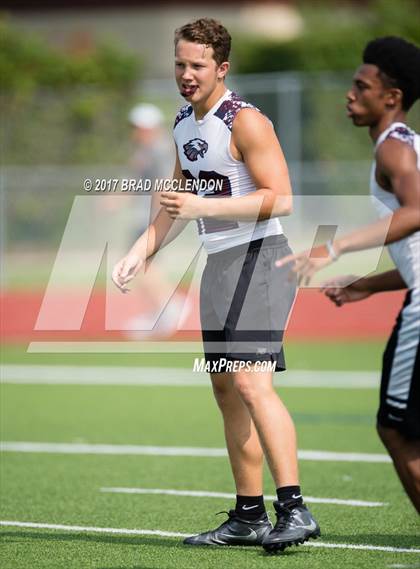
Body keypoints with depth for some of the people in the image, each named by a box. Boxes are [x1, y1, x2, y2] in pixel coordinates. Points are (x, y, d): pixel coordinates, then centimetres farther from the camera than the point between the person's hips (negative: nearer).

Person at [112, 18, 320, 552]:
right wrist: (139, 252, 18)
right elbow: (179, 203, 26)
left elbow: (279, 199, -19)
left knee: (250, 381, -21)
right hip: (219, 265, 9)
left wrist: (204, 206, -24)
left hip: (258, 258, -9)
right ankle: (249, 517, 18)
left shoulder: (245, 121, -13)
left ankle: (294, 509, -24)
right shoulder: (184, 122, 14)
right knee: (226, 391, 11)